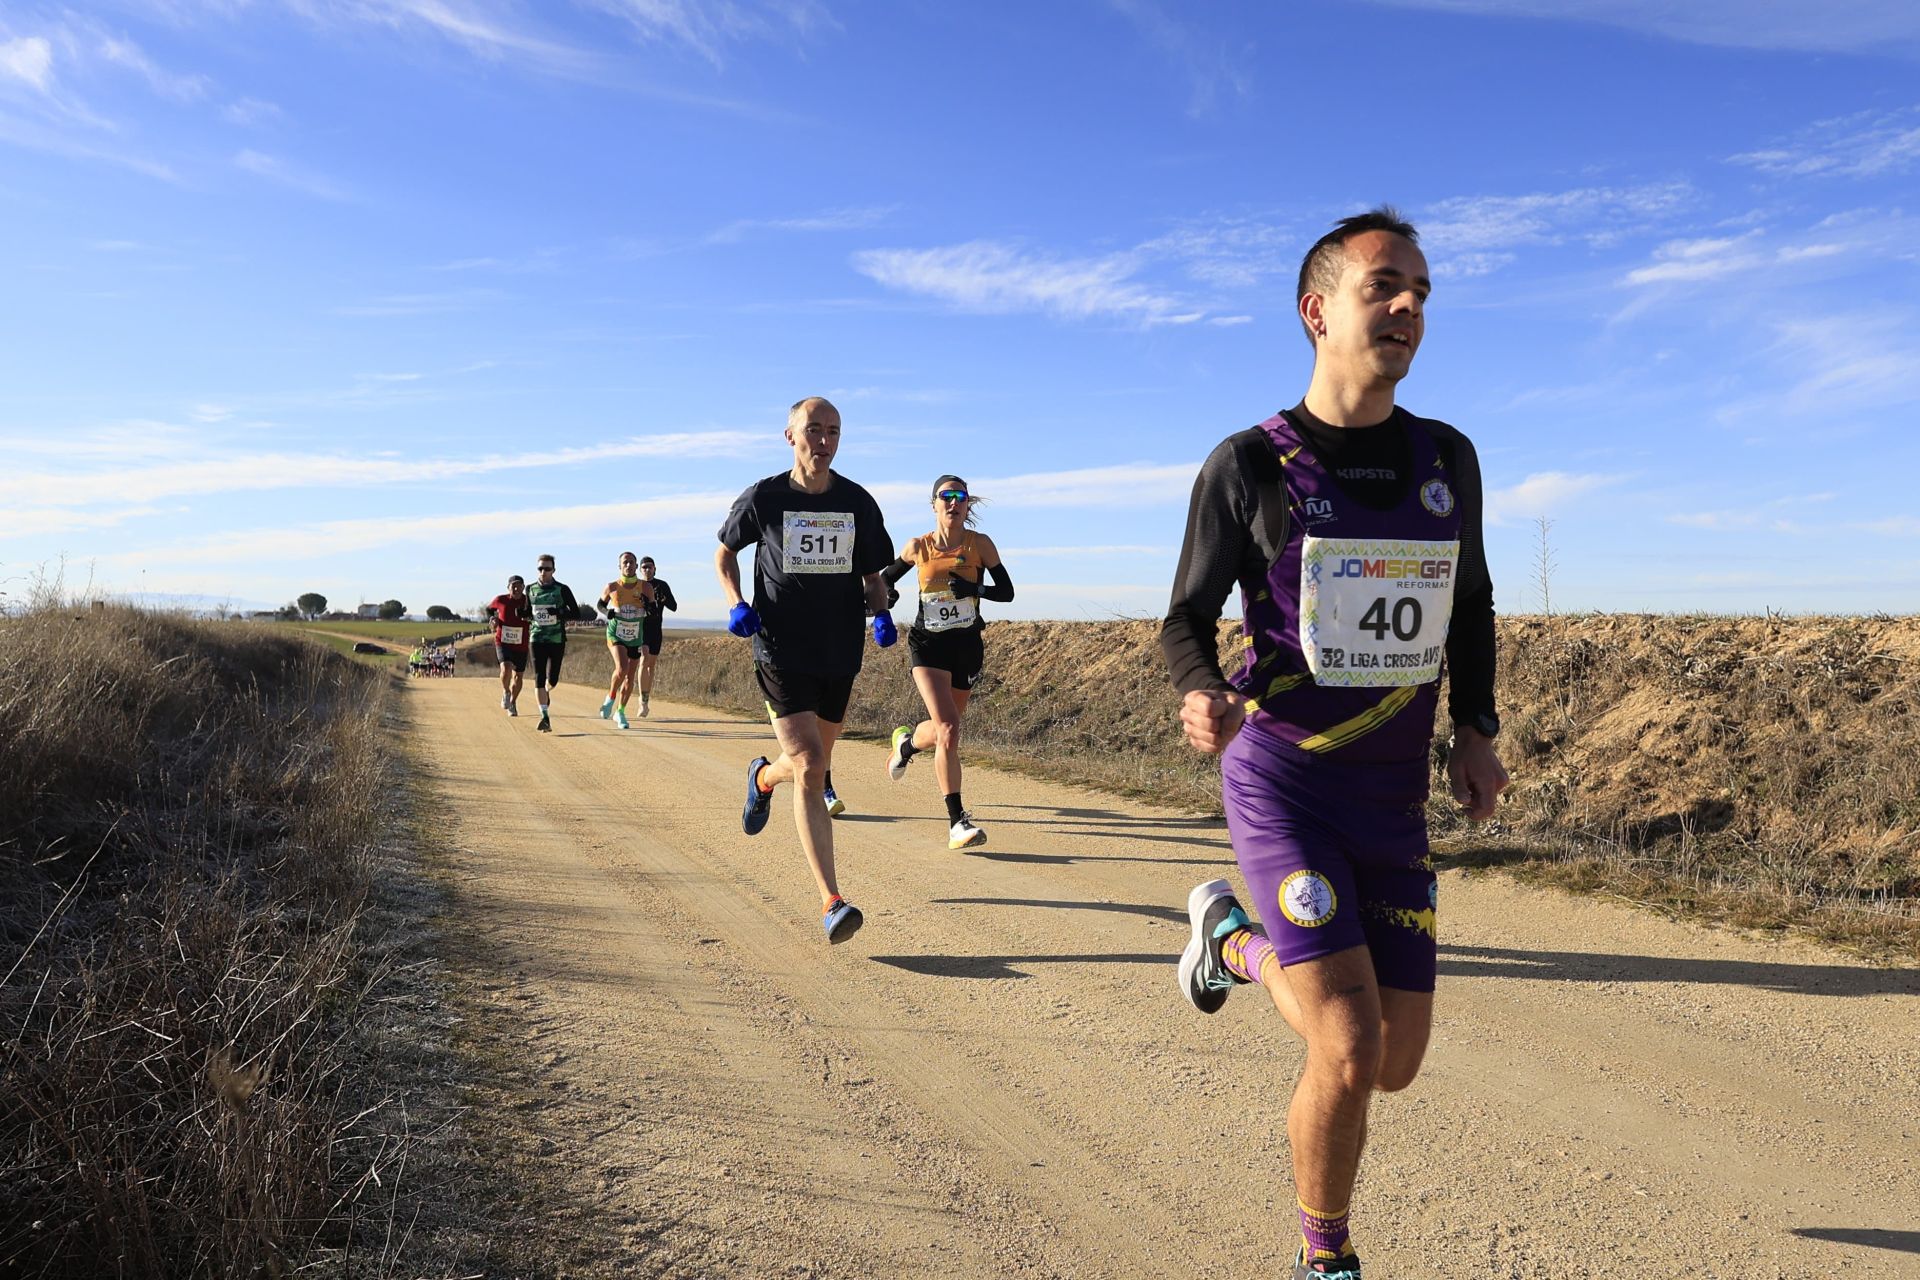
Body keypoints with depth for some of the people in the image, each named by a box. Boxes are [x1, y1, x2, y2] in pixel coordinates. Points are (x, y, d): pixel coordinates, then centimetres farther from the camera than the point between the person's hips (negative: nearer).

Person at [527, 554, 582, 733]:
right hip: (537, 639, 2)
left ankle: (547, 693, 39)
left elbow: (576, 613, -2)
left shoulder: (562, 589, -3)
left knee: (552, 679, 1)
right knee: (539, 679, -8)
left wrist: (560, 613, -20)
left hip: (557, 639, -1)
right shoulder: (530, 590, 6)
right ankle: (544, 717, -8)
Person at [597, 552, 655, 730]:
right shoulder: (611, 587, -6)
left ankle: (620, 712, 26)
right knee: (622, 668, -26)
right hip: (615, 635, -2)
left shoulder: (646, 587, -5)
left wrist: (647, 604, -19)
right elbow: (600, 604, 12)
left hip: (636, 638, 2)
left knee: (630, 678, 8)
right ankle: (610, 697, 1)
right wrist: (607, 612, -10)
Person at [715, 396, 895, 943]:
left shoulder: (859, 503, 3)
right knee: (809, 768, -15)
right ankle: (831, 901, -11)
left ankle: (763, 777, 54)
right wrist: (736, 604, -6)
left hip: (840, 653, 4)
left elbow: (872, 575, 13)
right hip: (781, 652, -4)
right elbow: (725, 554, 12)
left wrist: (881, 614, -8)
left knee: (815, 768, 17)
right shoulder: (763, 499, -3)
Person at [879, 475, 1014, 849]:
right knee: (948, 728, -19)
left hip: (967, 645, 2)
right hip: (928, 645, -2)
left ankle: (906, 742, 51)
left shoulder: (980, 544, -3)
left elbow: (1007, 591, -2)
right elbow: (886, 576, 16)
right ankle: (956, 822, -14)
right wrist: (885, 596, -6)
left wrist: (973, 588, -20)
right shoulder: (918, 547, -1)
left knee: (945, 729, 14)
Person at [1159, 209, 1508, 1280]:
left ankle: (1234, 940, 37)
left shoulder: (1449, 459, 4)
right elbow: (1188, 618, -2)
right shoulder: (1249, 466, -8)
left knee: (1396, 1067, 10)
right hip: (1281, 782, -5)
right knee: (1349, 1056, -14)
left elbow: (1471, 606, 18)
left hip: (1394, 796, 5)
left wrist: (1478, 728, 4)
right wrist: (1203, 695, -24)